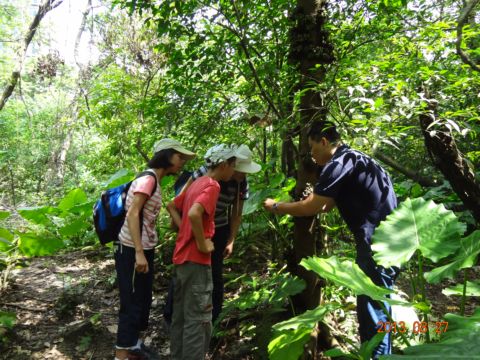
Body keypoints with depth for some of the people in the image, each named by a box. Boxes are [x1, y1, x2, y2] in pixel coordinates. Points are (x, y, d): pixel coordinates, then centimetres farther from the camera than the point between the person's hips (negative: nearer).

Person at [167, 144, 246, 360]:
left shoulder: (197, 183, 12)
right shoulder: (212, 186, -15)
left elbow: (172, 207, 20)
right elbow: (194, 214, -31)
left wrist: (185, 231, 11)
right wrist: (202, 243, -20)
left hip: (181, 257, 9)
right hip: (196, 260, -9)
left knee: (181, 316, 18)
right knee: (198, 319, 1)